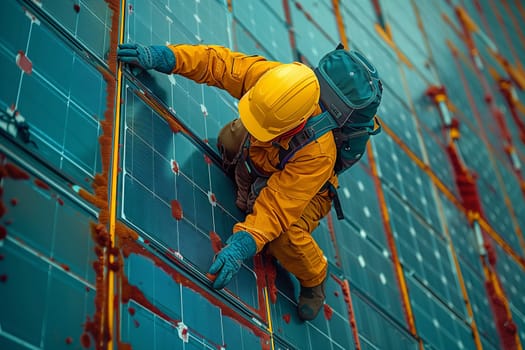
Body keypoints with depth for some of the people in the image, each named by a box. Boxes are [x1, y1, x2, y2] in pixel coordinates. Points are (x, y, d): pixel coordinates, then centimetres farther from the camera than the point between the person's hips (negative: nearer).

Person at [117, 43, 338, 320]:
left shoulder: (317, 153, -46)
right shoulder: (265, 77, -35)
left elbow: (279, 205, -46)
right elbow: (218, 61, -29)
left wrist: (243, 245, -58)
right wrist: (163, 57, -41)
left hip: (308, 189, -5)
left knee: (284, 237, -27)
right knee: (231, 139, -15)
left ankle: (314, 277, 8)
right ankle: (247, 194, 14)